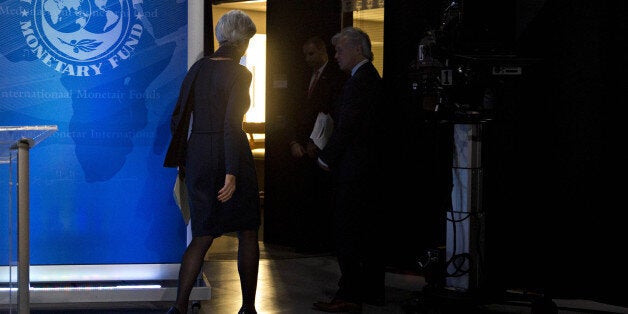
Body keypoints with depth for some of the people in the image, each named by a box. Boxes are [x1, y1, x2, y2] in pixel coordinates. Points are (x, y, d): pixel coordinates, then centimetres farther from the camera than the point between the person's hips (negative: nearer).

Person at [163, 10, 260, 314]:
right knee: (248, 234, 12)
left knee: (202, 236, 8)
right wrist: (232, 173, -21)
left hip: (198, 156, 6)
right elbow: (232, 124, -20)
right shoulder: (239, 73, -11)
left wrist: (182, 160, 18)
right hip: (228, 157, -5)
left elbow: (179, 118, 10)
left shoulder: (198, 68, 7)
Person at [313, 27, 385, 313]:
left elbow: (345, 128, -19)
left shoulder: (358, 82, -16)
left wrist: (326, 158, -8)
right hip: (370, 167, 10)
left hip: (353, 169, -10)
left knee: (346, 232, -6)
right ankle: (372, 291, 19)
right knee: (368, 229, 13)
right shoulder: (373, 78, 16)